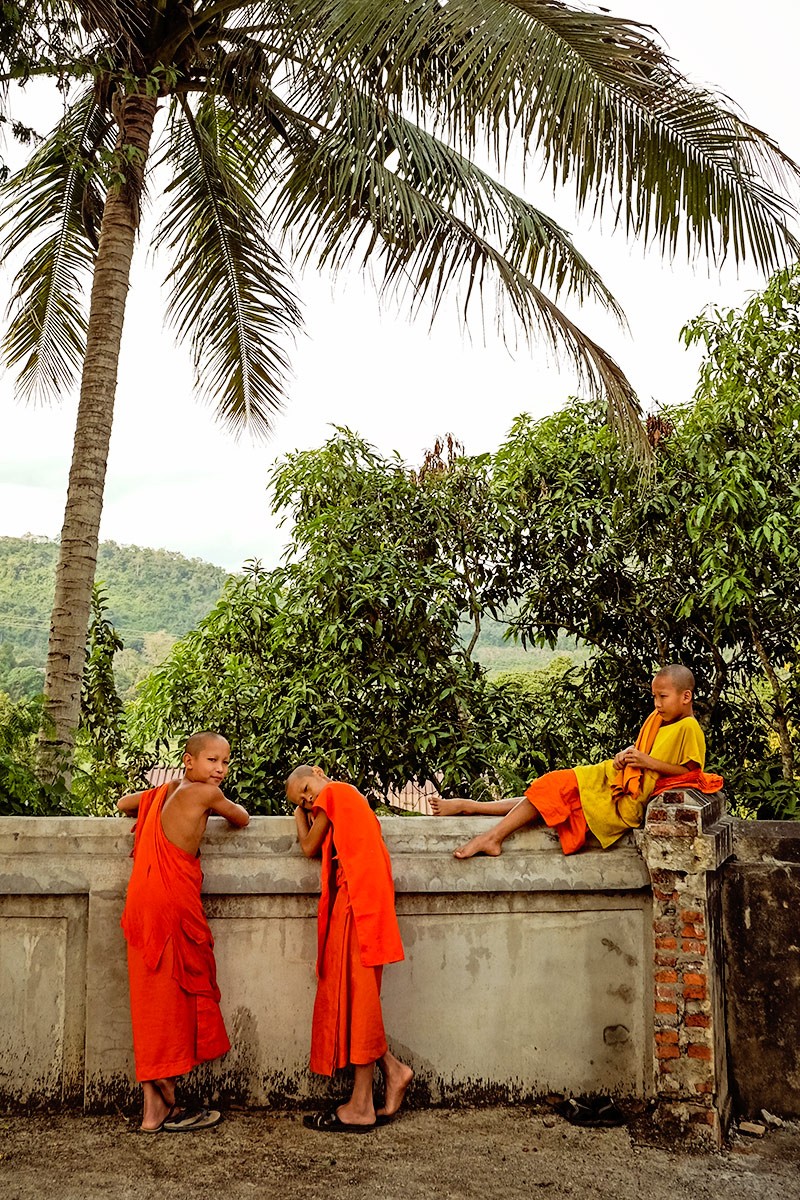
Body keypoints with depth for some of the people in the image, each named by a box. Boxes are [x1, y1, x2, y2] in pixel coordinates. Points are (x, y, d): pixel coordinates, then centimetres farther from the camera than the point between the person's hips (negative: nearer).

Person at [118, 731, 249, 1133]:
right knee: (172, 999, 0)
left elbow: (123, 805, 31)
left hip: (146, 901, 8)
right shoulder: (206, 793, -6)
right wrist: (224, 809, 29)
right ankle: (169, 1108, 9)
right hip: (173, 903, -8)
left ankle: (153, 1109, 15)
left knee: (155, 1002, 10)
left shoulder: (165, 791, 15)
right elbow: (242, 819, 9)